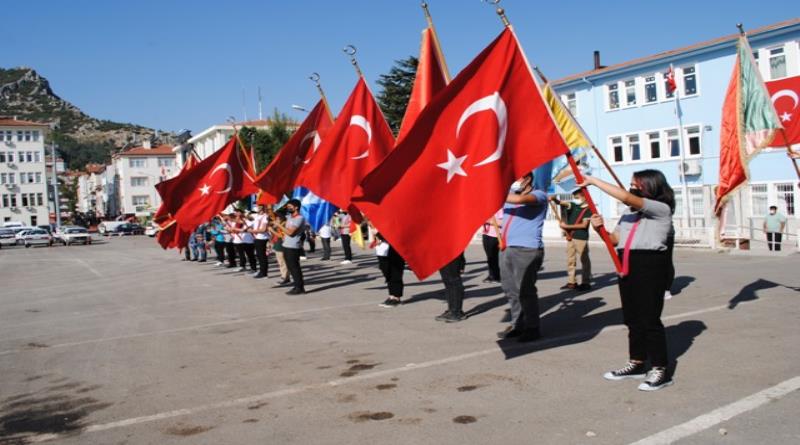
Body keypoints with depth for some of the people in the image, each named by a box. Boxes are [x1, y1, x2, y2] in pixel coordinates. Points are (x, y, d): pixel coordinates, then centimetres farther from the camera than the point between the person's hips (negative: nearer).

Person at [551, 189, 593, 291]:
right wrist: (554, 198, -22)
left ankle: (586, 283, 3)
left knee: (584, 260, -1)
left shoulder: (588, 209, -7)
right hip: (570, 237, 7)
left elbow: (584, 225, -13)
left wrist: (567, 226, -13)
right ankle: (571, 282, 14)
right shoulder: (573, 206, 11)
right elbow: (560, 202, 0)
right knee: (570, 260, 9)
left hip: (581, 238, -7)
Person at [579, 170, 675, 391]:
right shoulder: (629, 213, 18)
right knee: (632, 318, 12)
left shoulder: (661, 209, -7)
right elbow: (615, 239, 20)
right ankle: (637, 363, 24)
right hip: (627, 267, 8)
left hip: (650, 266, -8)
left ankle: (660, 370, 2)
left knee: (649, 319, -6)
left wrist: (593, 181, -16)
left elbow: (625, 196, -20)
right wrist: (600, 229, -1)